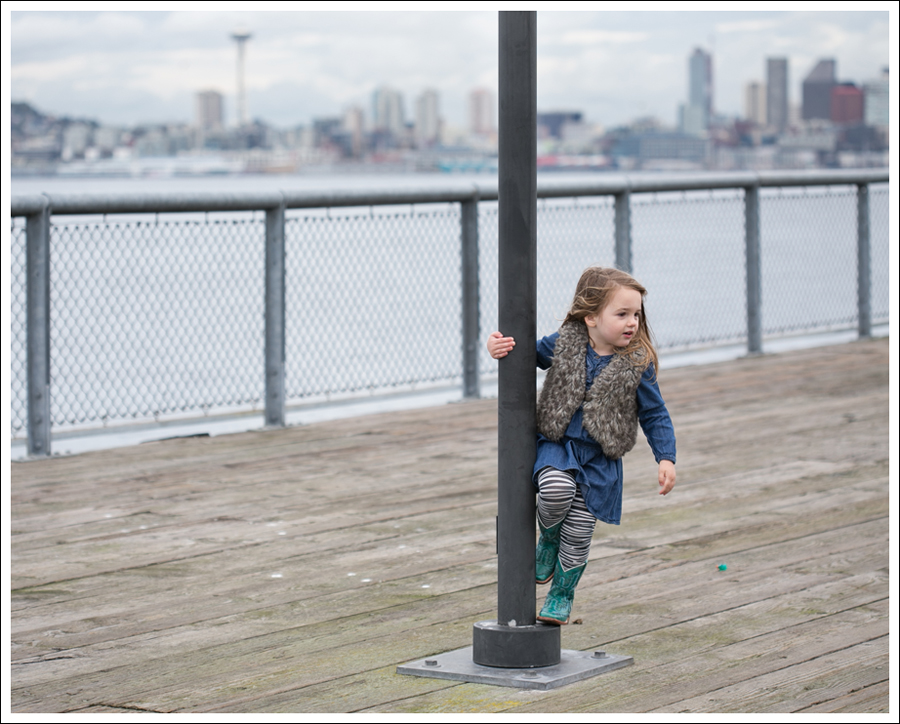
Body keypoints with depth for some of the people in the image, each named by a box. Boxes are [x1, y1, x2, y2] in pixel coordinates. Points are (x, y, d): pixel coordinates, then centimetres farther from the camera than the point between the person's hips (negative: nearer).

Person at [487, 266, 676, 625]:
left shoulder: (637, 365, -8)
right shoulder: (564, 343, -5)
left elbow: (655, 415, 0)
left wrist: (666, 458, -9)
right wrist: (500, 348, -8)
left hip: (599, 459, 0)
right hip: (556, 444, 0)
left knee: (577, 536, 2)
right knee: (556, 489, -31)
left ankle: (562, 594, 30)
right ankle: (548, 538, 3)